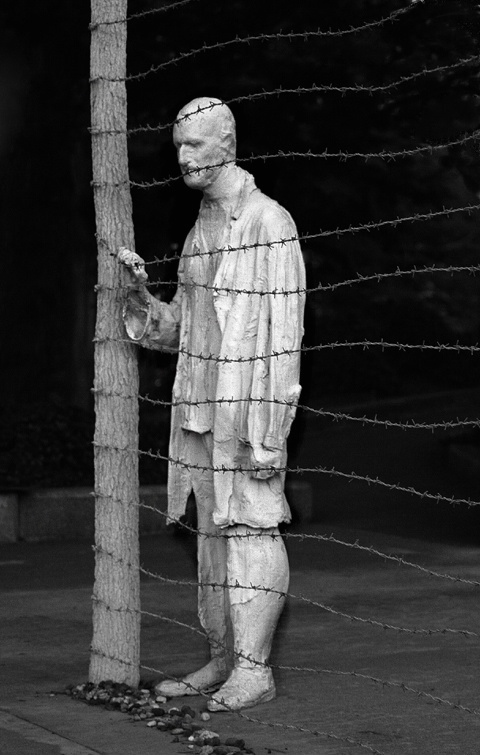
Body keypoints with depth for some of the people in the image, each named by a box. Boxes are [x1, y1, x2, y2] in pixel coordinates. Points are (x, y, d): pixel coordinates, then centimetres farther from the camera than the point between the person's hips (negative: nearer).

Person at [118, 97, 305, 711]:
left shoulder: (270, 223, -8)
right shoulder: (198, 232, 17)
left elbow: (284, 331, -13)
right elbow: (176, 330, 21)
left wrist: (269, 429, -19)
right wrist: (139, 294, 1)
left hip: (249, 406, -8)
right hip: (198, 407, 8)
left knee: (250, 529, -9)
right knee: (212, 533, 8)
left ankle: (254, 670, -9)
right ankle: (222, 664, 13)